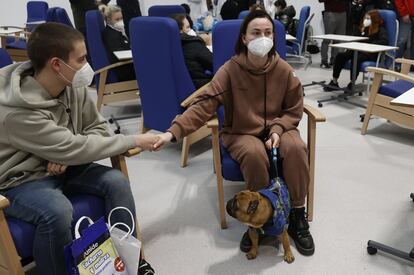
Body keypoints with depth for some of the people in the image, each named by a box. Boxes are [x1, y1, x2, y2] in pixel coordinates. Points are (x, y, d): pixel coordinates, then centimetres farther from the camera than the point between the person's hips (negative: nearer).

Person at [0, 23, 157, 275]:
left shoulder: (73, 87, -10)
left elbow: (98, 128, -1)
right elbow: (75, 148, -30)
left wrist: (67, 155, -20)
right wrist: (134, 141, -23)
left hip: (62, 166, 6)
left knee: (116, 181, -16)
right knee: (58, 212, -35)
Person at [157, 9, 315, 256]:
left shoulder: (284, 70, -7)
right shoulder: (230, 70, -14)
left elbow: (294, 110, 3)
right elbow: (204, 104, -22)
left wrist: (277, 129, -18)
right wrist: (173, 132, -35)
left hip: (277, 128, 2)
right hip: (241, 133, -2)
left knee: (296, 147, -30)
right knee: (255, 154, -35)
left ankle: (297, 216, -9)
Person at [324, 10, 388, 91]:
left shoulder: (381, 29, 2)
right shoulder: (364, 29, 21)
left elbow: (384, 41, -17)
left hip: (372, 54, -6)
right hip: (360, 51, 6)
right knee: (340, 56, -20)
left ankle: (352, 84, -28)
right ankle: (334, 82, -19)